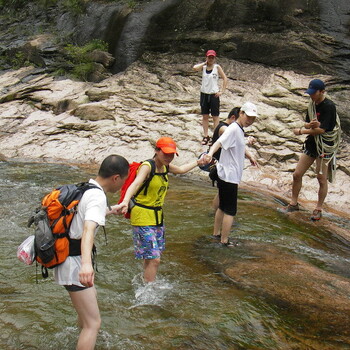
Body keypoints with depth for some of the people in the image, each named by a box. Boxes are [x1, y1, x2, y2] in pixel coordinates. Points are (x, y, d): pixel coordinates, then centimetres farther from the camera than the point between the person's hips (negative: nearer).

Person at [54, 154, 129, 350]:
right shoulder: (98, 197, -22)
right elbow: (89, 229, -41)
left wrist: (113, 210, 52)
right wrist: (86, 264, -58)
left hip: (67, 256, 11)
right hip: (74, 263, -11)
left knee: (90, 297, 34)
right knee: (93, 323, -10)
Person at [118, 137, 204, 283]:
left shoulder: (165, 166, 6)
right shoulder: (147, 166, -19)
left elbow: (181, 169, 29)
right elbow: (135, 184, -38)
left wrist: (198, 162, 39)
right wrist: (125, 201, -55)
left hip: (157, 216, 8)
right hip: (143, 217, -8)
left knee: (153, 256, 19)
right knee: (153, 259, -12)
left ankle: (146, 283, 38)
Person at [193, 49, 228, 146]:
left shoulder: (217, 67, -3)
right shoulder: (203, 67, 3)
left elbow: (225, 78, -2)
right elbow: (195, 68, -17)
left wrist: (221, 91, -8)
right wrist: (205, 63, -6)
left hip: (214, 95, -3)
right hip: (204, 94, 3)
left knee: (215, 117, 3)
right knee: (205, 116, 8)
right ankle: (206, 136, 16)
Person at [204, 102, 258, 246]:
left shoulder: (240, 130, 12)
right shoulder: (233, 129, -18)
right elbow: (219, 142, -35)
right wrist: (210, 153, -55)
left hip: (229, 176, 10)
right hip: (229, 176, -10)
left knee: (223, 207, 21)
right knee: (230, 211, -2)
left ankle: (216, 233, 33)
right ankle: (224, 241, 6)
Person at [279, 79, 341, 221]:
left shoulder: (329, 106, -17)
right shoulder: (312, 104, 7)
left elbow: (322, 129, -22)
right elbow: (306, 124, 9)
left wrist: (301, 131, -11)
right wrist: (310, 125, -17)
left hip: (325, 146, -7)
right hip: (311, 144, 7)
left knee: (322, 179, 2)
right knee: (297, 174, 6)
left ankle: (318, 209, 16)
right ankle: (293, 204, 20)